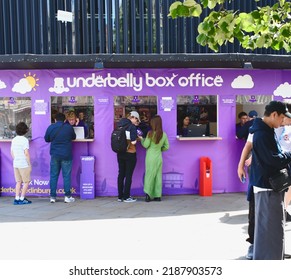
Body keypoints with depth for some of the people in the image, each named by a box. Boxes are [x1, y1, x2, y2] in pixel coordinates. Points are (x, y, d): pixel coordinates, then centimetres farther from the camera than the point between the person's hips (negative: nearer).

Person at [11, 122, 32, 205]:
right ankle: (22, 199, 4)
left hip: (16, 164, 6)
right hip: (24, 164, -6)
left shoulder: (13, 140, 7)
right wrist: (29, 164, -10)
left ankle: (17, 199, 10)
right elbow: (26, 153, -16)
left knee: (18, 182, 13)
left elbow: (12, 153, 12)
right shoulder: (25, 140, -13)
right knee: (26, 182, 5)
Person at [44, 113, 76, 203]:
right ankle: (67, 196, 4)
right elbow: (74, 137, 12)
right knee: (66, 176, 3)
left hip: (55, 155, 2)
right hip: (66, 155, -2)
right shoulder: (69, 127, -4)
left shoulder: (50, 127, 0)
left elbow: (46, 139, 11)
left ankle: (53, 197, 10)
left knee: (53, 176, 8)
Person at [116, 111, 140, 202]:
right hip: (130, 154, -6)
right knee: (128, 175, 2)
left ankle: (120, 196, 17)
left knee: (121, 174, 12)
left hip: (120, 153, 6)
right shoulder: (132, 126, -14)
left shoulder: (120, 125, 6)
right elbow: (133, 142, -20)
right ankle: (126, 197, 6)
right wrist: (138, 139, 1)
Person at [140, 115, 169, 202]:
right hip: (159, 157, 3)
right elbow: (166, 147, 7)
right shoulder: (164, 134, 0)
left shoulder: (150, 133, -13)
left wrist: (142, 139, 8)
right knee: (158, 176, 10)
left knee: (149, 174, 5)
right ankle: (158, 195, 12)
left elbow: (145, 145, -9)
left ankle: (148, 193, -6)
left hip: (150, 157, -3)